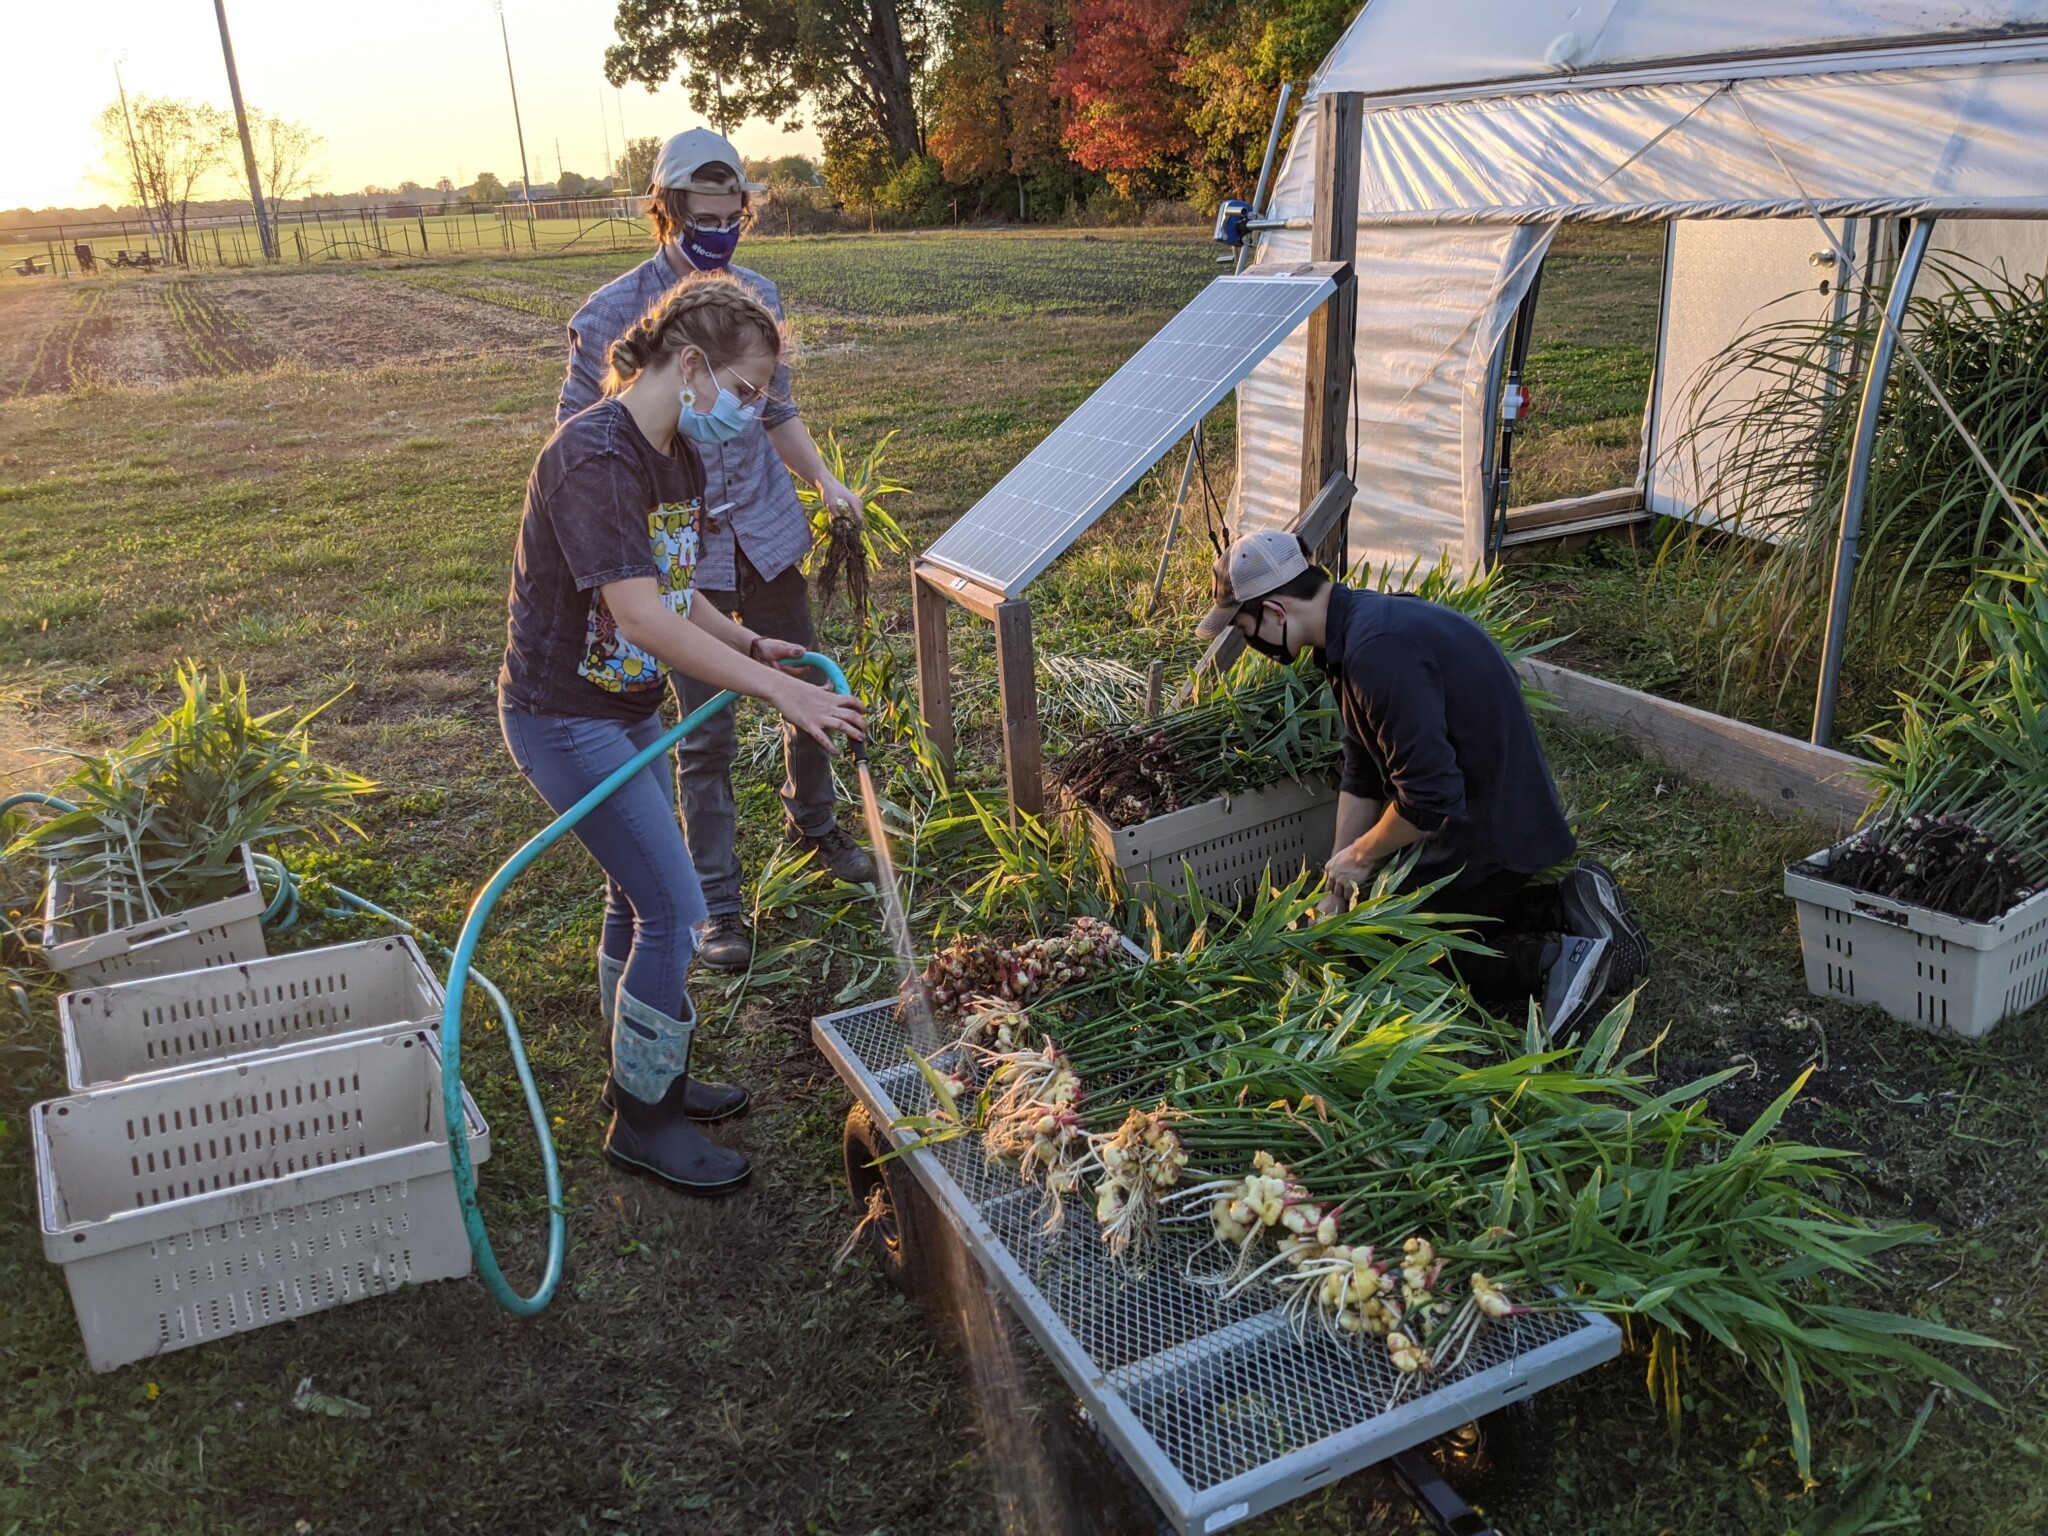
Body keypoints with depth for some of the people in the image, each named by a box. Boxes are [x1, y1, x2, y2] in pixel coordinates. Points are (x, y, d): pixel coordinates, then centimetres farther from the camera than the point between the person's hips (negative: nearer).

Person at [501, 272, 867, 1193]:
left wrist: (751, 645, -6)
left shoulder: (678, 456, 5)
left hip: (626, 708, 9)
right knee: (673, 910, -7)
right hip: (564, 718, -9)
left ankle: (644, 1076, 37)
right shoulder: (594, 458, -26)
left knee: (639, 896, 18)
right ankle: (642, 1120, 12)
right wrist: (779, 692, -34)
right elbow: (637, 614, -34)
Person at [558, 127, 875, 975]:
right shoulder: (611, 314, -12)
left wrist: (825, 479, -1)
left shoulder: (757, 296, 3)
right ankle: (717, 903, 14)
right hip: (681, 552, -4)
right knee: (705, 735, 1)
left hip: (768, 534, 5)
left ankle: (813, 822, 43)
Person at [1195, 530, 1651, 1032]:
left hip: (1487, 840, -10)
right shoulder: (1362, 623, 5)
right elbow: (1362, 774, 10)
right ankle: (1565, 904, 13)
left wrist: (1360, 856, -10)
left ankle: (1551, 962, -4)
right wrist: (1336, 886, 8)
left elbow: (1429, 797, -28)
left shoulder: (1379, 651, -28)